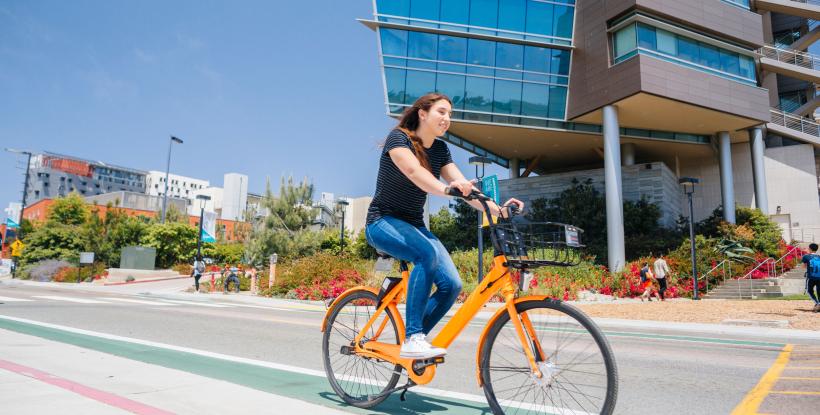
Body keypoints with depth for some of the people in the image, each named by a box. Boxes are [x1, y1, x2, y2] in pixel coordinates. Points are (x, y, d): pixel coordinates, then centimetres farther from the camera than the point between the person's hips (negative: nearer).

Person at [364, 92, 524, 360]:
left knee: (451, 285, -14)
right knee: (428, 253, -36)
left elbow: (464, 186, -5)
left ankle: (413, 344, 4)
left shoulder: (440, 150, 7)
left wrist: (497, 209, -21)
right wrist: (446, 189, -51)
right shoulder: (398, 138, -11)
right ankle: (413, 338, -29)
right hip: (383, 222, -6)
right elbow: (413, 171, -32)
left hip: (414, 226, 6)